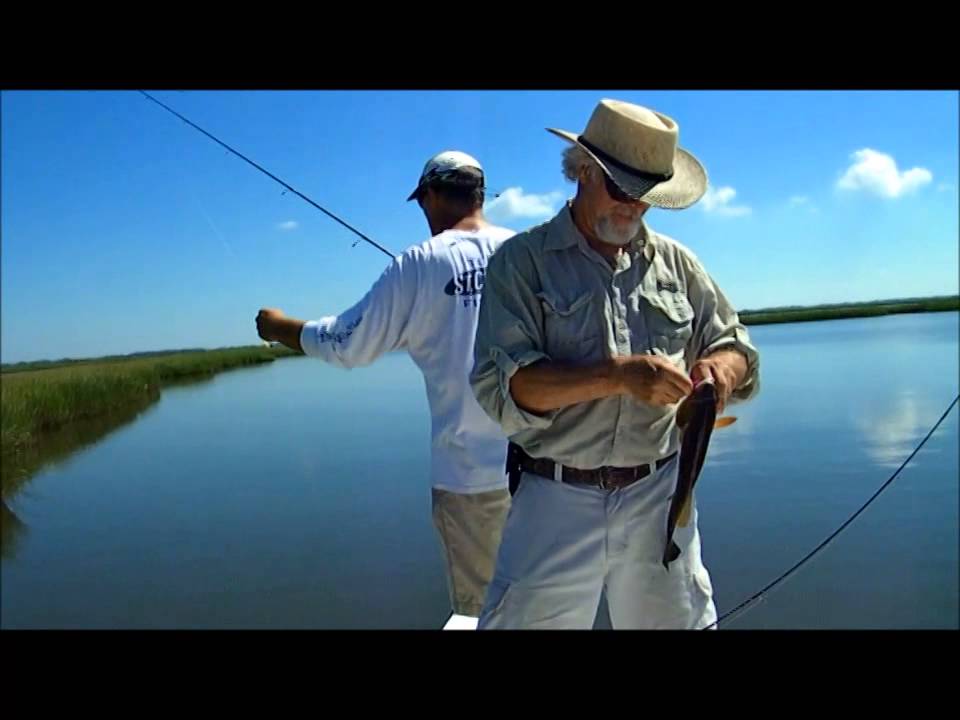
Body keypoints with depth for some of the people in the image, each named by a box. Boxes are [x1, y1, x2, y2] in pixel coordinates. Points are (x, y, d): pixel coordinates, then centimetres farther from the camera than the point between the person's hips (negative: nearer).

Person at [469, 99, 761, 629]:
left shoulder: (675, 261, 9)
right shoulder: (521, 261, -3)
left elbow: (736, 348, 14)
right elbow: (500, 385, -14)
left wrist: (720, 367, -11)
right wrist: (617, 375, -24)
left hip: (659, 498, 4)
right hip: (557, 502, -3)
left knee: (677, 618, 13)